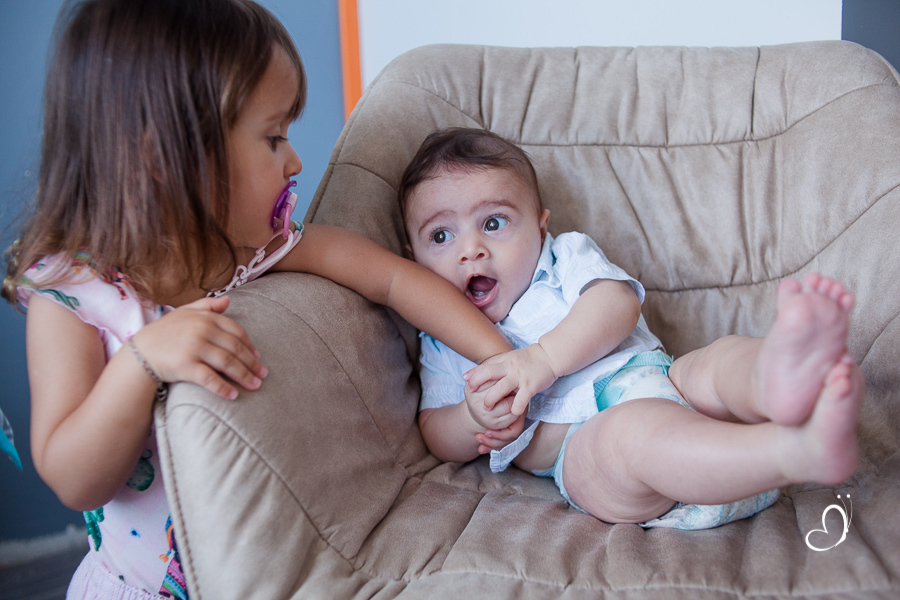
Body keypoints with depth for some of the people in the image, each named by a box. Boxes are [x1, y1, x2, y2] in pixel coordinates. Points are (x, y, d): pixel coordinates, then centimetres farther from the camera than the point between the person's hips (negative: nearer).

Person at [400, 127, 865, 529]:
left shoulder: (565, 256, 19)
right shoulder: (443, 344, 20)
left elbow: (617, 304, -1)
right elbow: (438, 437, 16)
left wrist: (544, 357, -17)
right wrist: (476, 418, -9)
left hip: (666, 384, 3)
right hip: (583, 445, -3)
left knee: (725, 355, -28)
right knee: (636, 429, -37)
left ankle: (781, 382, -66)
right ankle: (802, 451, -62)